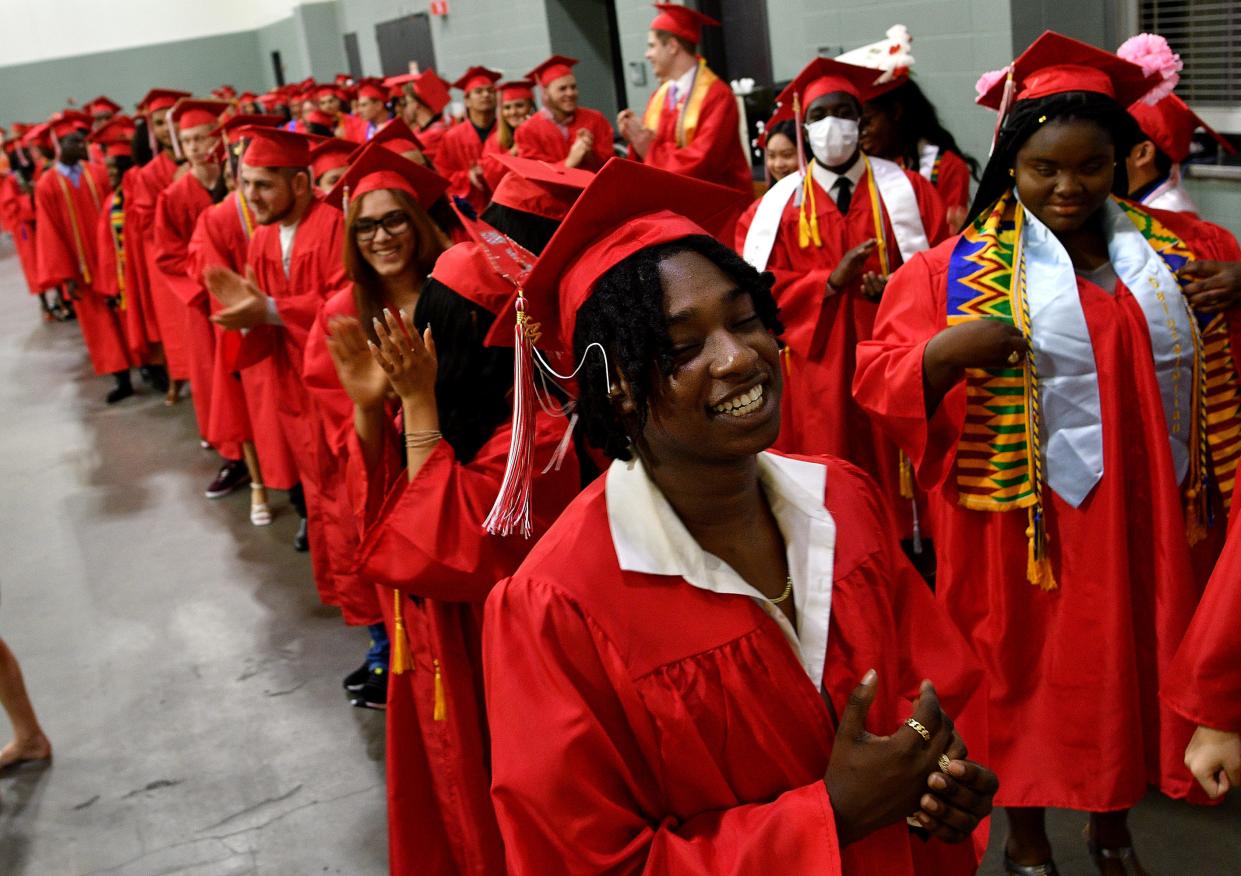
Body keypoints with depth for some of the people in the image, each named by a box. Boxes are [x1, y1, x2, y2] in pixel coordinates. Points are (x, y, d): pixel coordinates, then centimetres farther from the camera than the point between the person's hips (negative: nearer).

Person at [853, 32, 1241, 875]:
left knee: (1129, 666, 17)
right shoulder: (957, 269, -6)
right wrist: (942, 353, -29)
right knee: (1032, 673, 12)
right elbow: (879, 378, -10)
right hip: (1028, 521, -3)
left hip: (1144, 516, 4)